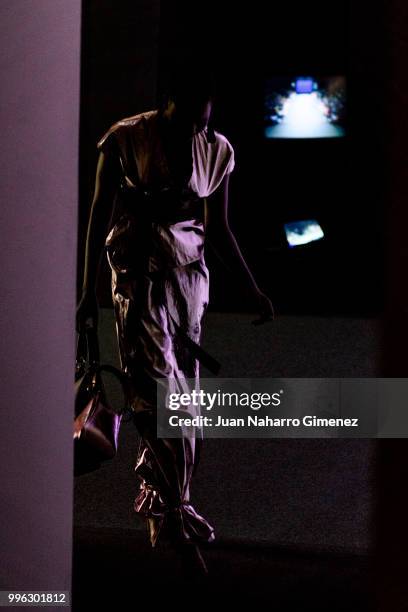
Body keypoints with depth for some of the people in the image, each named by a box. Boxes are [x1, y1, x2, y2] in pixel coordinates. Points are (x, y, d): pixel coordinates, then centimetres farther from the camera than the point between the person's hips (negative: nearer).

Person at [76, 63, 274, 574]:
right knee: (160, 390, -13)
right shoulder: (125, 140, -8)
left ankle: (159, 500, 19)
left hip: (189, 272, 5)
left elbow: (218, 229, 13)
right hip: (138, 270, -5)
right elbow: (99, 219, -4)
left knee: (185, 388, 4)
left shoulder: (216, 150, 4)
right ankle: (174, 516, -13)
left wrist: (253, 290, 11)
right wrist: (88, 292, -7)